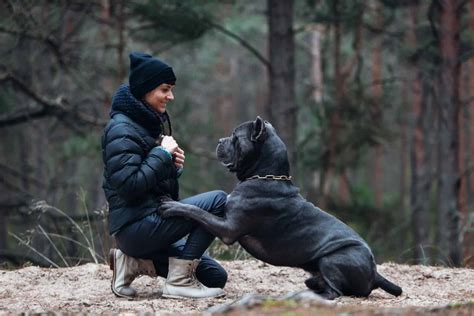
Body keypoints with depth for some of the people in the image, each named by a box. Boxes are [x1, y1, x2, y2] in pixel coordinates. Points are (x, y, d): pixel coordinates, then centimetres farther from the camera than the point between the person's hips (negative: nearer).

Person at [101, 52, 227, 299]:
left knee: (216, 277, 5)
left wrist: (173, 164, 3)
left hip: (152, 222, 9)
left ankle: (135, 262, 5)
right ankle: (180, 279, -15)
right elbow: (129, 186, -23)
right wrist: (163, 154, -15)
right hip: (135, 225, -9)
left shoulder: (152, 122, 16)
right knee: (219, 201, -19)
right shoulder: (122, 130, -12)